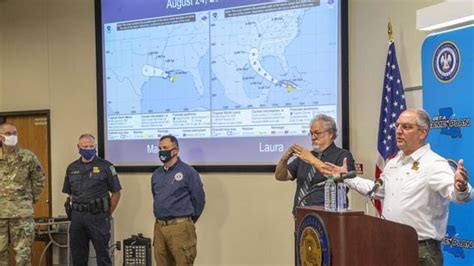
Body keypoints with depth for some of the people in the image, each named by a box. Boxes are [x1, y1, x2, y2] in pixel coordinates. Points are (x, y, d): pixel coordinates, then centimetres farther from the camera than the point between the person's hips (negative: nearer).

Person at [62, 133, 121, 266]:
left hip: (97, 217, -4)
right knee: (77, 255, 10)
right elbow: (69, 194, 18)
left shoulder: (105, 167, -2)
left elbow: (116, 193, 1)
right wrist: (75, 212, 8)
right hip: (77, 217, 4)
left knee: (102, 254, -1)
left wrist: (107, 214, 0)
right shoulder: (72, 168, 11)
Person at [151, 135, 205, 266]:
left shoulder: (188, 172, -7)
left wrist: (188, 220, 6)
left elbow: (199, 199, -3)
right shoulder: (156, 174, 12)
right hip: (159, 227, 6)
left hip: (180, 227, -6)